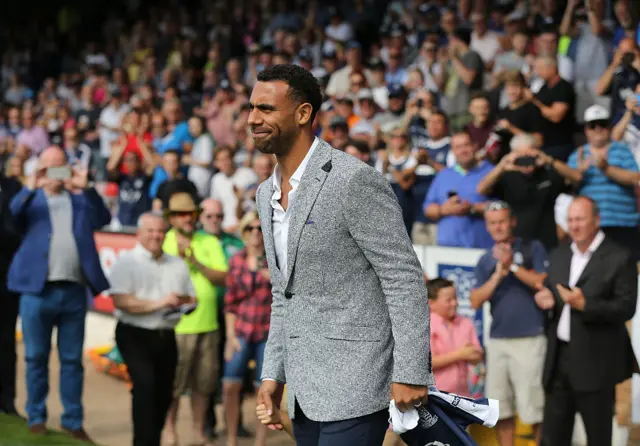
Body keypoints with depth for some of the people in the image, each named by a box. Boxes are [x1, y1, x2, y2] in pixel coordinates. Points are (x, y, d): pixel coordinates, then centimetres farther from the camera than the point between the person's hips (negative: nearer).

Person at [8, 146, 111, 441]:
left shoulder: (79, 198, 13)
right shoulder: (31, 200, 8)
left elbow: (103, 219, -2)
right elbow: (9, 216, -11)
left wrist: (86, 188, -14)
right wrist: (30, 188, -24)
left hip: (74, 290, 2)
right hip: (38, 289, -2)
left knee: (72, 359, 5)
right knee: (36, 358, 4)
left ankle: (73, 421, 10)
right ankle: (36, 418, 12)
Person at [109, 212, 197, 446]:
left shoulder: (178, 264, 15)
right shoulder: (126, 262, -4)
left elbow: (191, 298, 17)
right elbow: (121, 301, -15)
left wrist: (182, 303, -7)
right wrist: (158, 304, -20)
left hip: (166, 337, 6)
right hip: (135, 335, -6)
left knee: (164, 392, 8)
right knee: (145, 385, -21)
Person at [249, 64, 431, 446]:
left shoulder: (355, 180, -13)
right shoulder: (267, 194, 13)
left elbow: (405, 279, -15)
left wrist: (410, 374, -18)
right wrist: (273, 374, 15)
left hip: (354, 385, -8)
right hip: (306, 392, 8)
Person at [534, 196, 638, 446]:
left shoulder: (619, 258, -8)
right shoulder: (559, 256, 13)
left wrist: (585, 305, -25)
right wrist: (546, 299, -3)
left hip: (595, 361, -6)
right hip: (559, 357, 6)